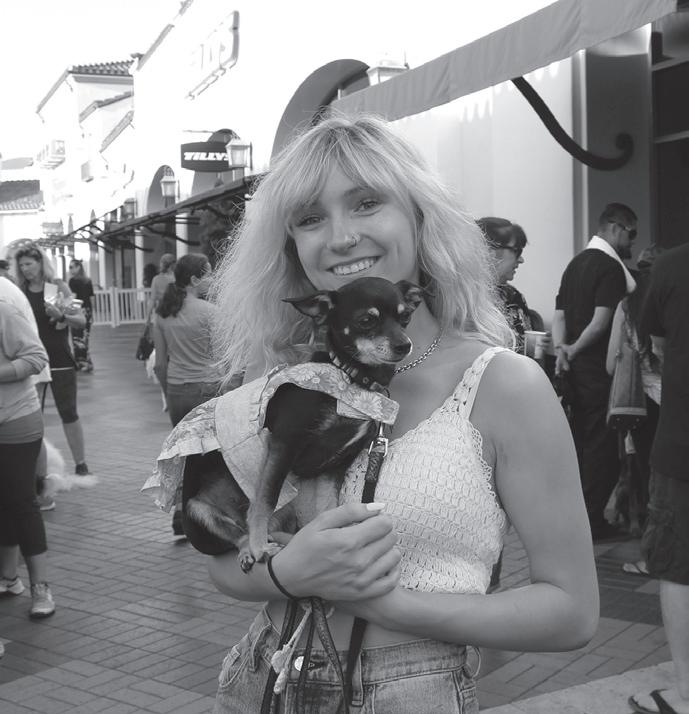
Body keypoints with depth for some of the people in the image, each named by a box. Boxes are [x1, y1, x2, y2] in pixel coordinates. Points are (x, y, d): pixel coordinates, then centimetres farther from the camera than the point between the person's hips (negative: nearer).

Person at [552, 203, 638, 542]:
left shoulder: (576, 263, 13)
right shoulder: (611, 267, -14)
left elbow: (560, 313, 8)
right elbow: (601, 322, -21)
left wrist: (561, 347, -6)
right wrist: (574, 349, -8)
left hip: (577, 365, 9)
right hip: (600, 367, -9)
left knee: (582, 439, 17)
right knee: (603, 443, 0)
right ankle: (594, 521, 6)